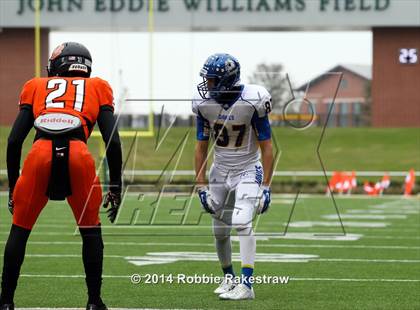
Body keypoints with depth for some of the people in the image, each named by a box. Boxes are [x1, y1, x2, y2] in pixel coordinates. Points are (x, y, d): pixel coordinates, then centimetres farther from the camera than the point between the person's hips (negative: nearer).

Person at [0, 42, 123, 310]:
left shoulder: (37, 87, 28)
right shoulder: (98, 88, 26)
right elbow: (113, 141, 14)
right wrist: (116, 186, 21)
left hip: (40, 154, 1)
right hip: (78, 155, -1)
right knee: (90, 231, 21)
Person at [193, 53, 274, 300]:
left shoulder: (252, 102, -20)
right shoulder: (205, 104, -8)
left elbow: (266, 146, -13)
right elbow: (201, 147, 2)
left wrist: (266, 186, -16)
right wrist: (201, 185, 0)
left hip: (248, 171, -5)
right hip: (220, 171, 5)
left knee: (242, 223, -21)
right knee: (220, 231, 10)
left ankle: (247, 285, -20)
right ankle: (229, 278, 32)